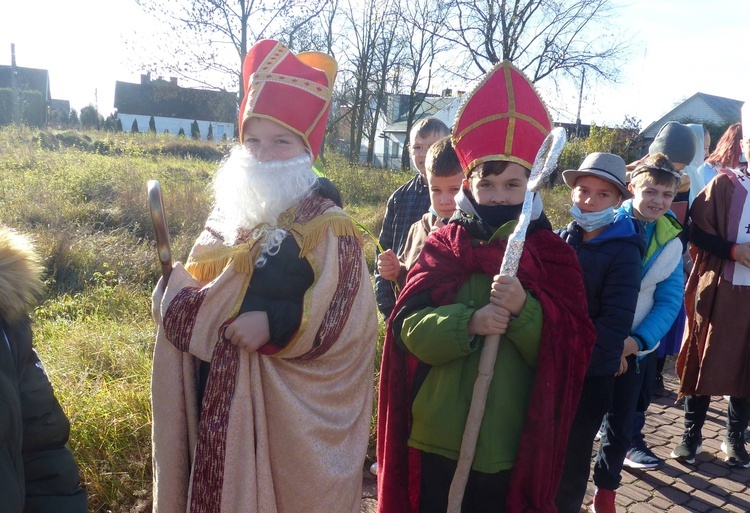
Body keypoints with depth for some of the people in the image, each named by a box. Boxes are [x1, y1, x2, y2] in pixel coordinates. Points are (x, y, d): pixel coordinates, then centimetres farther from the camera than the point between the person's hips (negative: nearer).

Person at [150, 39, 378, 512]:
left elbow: (345, 321, -15)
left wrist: (276, 324, -26)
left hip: (287, 412, -5)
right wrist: (174, 293, -8)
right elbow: (186, 292, 14)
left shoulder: (329, 228, -7)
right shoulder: (224, 219, 9)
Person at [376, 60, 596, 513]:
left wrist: (524, 309, -24)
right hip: (437, 436, 1)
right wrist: (468, 323, -26)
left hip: (511, 442, 0)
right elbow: (410, 327, -9)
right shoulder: (442, 245, 0)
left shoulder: (553, 254, -1)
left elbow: (571, 348, -7)